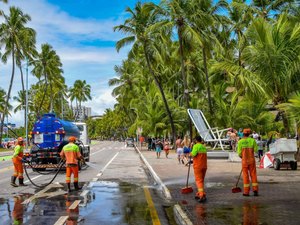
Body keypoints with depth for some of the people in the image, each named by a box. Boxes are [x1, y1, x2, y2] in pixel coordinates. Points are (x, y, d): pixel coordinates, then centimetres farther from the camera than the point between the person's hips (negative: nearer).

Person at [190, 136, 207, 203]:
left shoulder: (196, 146, -10)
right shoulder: (204, 147, 15)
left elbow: (193, 154, -24)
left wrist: (190, 154, 0)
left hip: (198, 166, -7)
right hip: (204, 166, 7)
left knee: (198, 180, -8)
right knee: (202, 180, 15)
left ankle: (202, 195, -19)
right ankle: (199, 194, 22)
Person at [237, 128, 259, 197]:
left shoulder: (240, 142, -6)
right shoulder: (252, 140, -4)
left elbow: (239, 153, -4)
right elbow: (256, 150, 2)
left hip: (244, 160, -1)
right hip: (252, 160, 1)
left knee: (245, 176, 5)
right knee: (253, 175, 9)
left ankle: (246, 191, 6)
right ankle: (255, 190, 3)